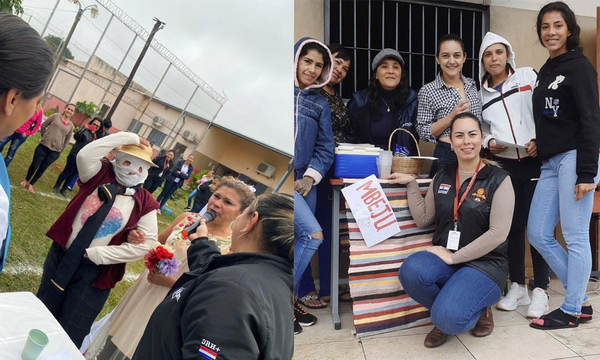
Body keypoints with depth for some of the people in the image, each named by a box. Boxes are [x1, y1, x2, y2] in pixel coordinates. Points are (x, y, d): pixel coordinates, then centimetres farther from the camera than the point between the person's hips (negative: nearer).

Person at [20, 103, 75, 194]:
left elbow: (67, 140, 11)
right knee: (34, 165, 7)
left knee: (42, 168, 10)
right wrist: (45, 137, 7)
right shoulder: (56, 116, -2)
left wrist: (60, 150, 9)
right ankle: (26, 180, 32)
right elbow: (43, 126, 6)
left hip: (55, 151, 1)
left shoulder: (71, 126, 3)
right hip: (43, 146, -1)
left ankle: (31, 184, 27)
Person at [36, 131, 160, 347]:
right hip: (61, 256, 3)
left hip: (94, 272, -3)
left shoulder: (145, 204, -9)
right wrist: (129, 137, -19)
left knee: (69, 335, 6)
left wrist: (96, 254, -16)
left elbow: (145, 245, -15)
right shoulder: (100, 174, -1)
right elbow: (85, 155, -21)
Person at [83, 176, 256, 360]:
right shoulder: (187, 218, -6)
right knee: (114, 343, 24)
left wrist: (171, 282, -23)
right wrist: (139, 240, -12)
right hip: (143, 291, 5)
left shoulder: (233, 247, -20)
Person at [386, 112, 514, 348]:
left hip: (484, 263, -4)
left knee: (448, 318, -30)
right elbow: (423, 220, 11)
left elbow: (498, 233, -13)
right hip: (445, 259, 4)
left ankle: (478, 310, 8)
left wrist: (455, 257, -16)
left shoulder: (498, 179, -5)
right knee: (411, 271, -31)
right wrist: (411, 185, 3)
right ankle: (444, 314, 0)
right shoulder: (442, 177, 9)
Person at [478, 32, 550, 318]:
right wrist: (489, 142, -6)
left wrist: (539, 140, -14)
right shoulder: (481, 94, 12)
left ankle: (540, 290, 5)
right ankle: (517, 287, 16)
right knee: (512, 225, 5)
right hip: (503, 166, 3)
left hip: (535, 162, -3)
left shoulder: (528, 76, 4)